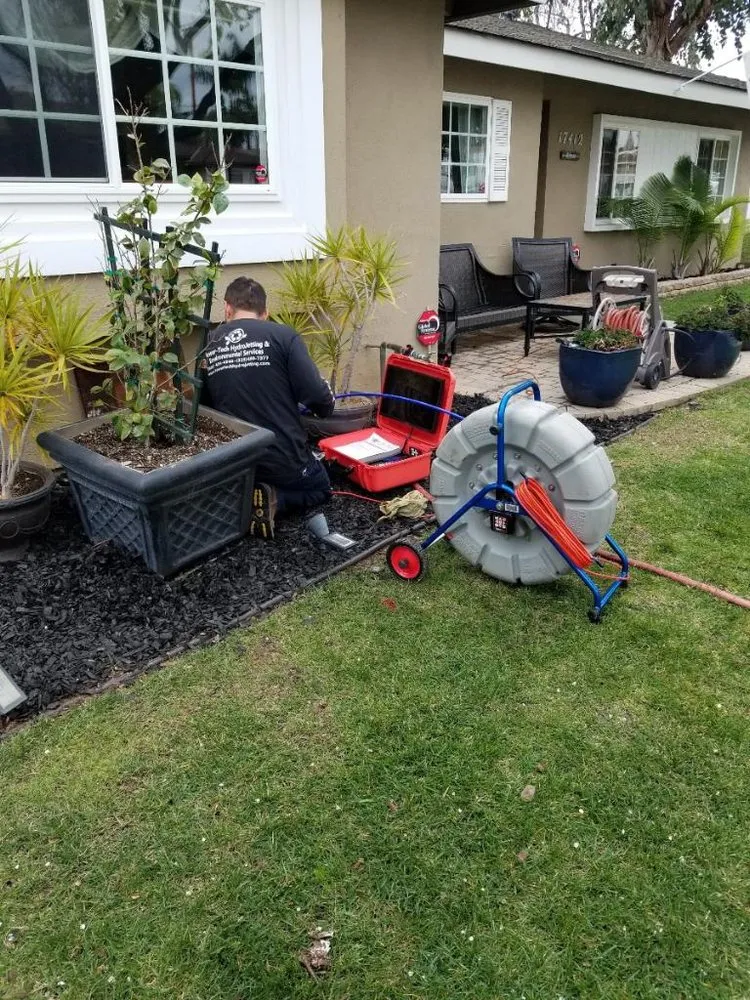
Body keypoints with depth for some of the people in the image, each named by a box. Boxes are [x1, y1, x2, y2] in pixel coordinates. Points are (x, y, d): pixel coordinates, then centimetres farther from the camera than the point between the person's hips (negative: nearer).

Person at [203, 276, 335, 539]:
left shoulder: (207, 345, 2)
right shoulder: (283, 335, -10)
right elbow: (316, 393, -15)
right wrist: (326, 408, 7)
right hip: (285, 458, -4)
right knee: (320, 487, 27)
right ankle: (274, 500, -4)